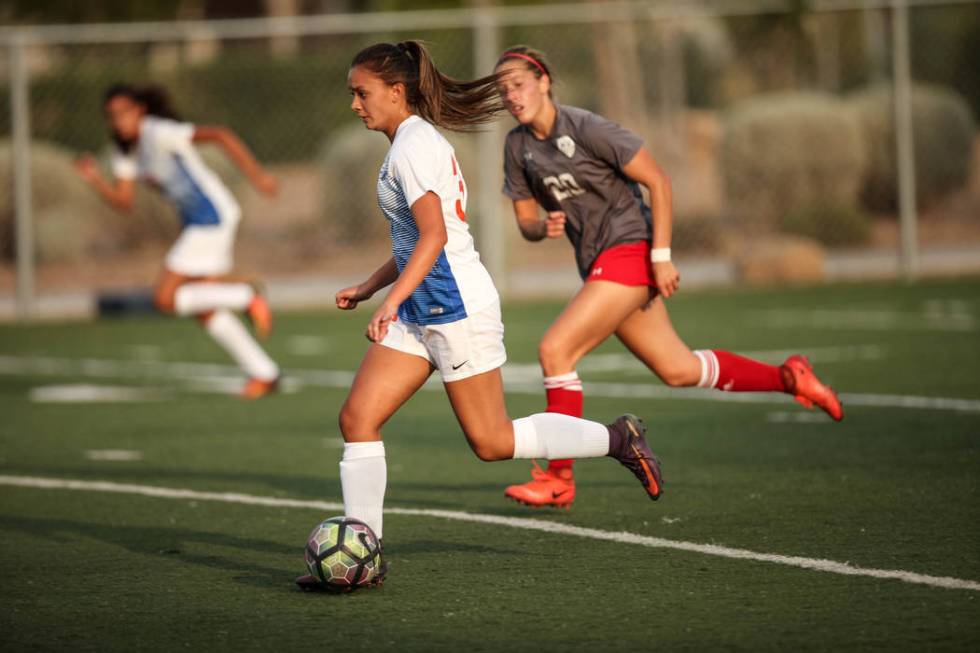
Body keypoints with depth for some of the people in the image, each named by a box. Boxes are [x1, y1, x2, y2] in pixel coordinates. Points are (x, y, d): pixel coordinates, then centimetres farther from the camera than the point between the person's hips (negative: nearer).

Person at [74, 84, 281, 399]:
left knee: (166, 298, -12)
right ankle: (264, 372, 20)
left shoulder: (159, 133, -17)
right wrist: (95, 180, -10)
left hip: (213, 216, -10)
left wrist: (255, 173, -28)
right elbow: (123, 200, 7)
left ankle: (247, 296, -2)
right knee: (204, 310, 12)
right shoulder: (126, 153, 10)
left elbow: (219, 135, -23)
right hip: (195, 222, 10)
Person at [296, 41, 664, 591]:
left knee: (491, 442, -2)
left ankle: (616, 439, 13)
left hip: (457, 306, -10)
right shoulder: (418, 141, 15)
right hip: (422, 313, 10)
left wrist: (393, 300, -34)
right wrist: (367, 289, 23)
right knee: (358, 418, -1)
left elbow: (434, 235, -26)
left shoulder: (412, 146, -15)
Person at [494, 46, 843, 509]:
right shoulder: (517, 146, 5)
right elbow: (525, 220, 12)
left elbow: (657, 180, -13)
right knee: (679, 370, 13)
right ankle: (788, 378, 30)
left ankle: (559, 479, -9)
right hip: (598, 263, 8)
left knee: (554, 349, -16)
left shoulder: (585, 128, -15)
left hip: (628, 250, -8)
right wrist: (544, 227, -13)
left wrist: (661, 256, -16)